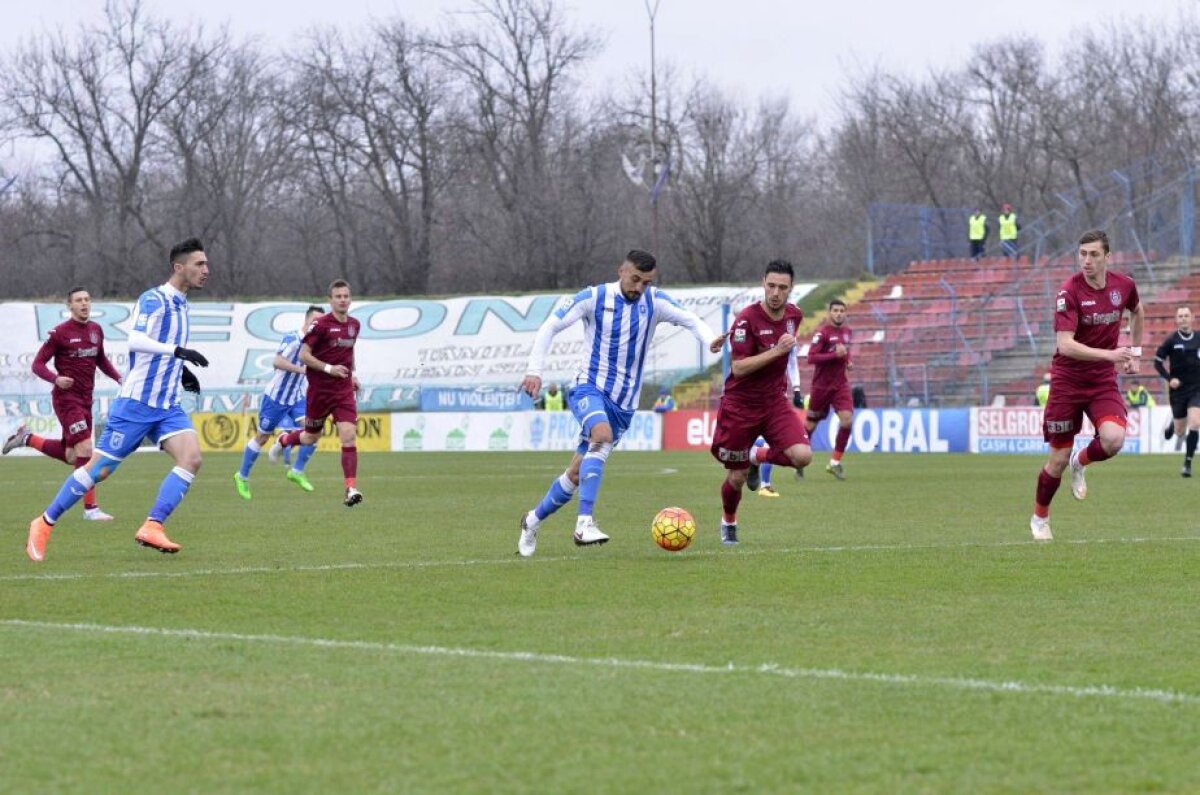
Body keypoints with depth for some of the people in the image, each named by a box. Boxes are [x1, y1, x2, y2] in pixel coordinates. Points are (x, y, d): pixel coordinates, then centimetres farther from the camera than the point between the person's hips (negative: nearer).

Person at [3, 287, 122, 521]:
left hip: (85, 400, 8)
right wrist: (56, 379, -26)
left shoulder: (96, 329, 9)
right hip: (66, 398, -7)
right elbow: (38, 364, -8)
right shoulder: (59, 332, -10)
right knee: (85, 451, -15)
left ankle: (26, 438, 35)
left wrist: (119, 378, 10)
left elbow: (101, 360, 25)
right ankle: (90, 508, -11)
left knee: (70, 456, 15)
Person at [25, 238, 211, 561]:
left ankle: (152, 527, -17)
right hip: (136, 403, -7)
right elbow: (136, 341, -29)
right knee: (100, 468, -3)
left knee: (191, 458, -16)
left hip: (167, 407, 7)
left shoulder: (180, 304, 14)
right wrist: (177, 350, -37)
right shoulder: (154, 299, -13)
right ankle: (44, 524, 13)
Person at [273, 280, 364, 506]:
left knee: (349, 435, -13)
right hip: (319, 389, -4)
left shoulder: (354, 325, 6)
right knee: (312, 436, 13)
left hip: (344, 390, 4)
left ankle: (351, 489, -19)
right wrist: (329, 369, -22)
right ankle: (283, 441, 48)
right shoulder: (321, 324, -13)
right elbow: (304, 355, -13)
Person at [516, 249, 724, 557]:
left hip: (624, 402, 4)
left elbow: (691, 320, -10)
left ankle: (533, 520, 31)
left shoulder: (654, 302, 1)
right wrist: (534, 371, -15)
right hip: (589, 389, -4)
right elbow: (550, 327, -5)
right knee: (603, 435, -35)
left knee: (577, 473, 7)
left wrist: (710, 340, -32)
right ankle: (584, 522, -40)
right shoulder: (594, 298, -6)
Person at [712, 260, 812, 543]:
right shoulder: (747, 319, -20)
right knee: (737, 478, 4)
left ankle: (757, 457, 12)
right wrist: (776, 351, -31)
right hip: (741, 405, -4)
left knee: (802, 456, -19)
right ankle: (728, 523, 36)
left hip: (775, 401, 4)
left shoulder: (794, 315, 0)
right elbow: (738, 368, -26)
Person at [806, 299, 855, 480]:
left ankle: (835, 462, -4)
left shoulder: (847, 332, 8)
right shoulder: (823, 333, -12)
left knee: (847, 420, -14)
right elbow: (811, 358, -20)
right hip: (821, 385, -4)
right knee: (811, 424, 6)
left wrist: (848, 362, 8)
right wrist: (835, 355, -25)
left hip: (840, 385, 5)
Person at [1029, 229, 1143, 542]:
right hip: (1068, 379, -3)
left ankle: (1081, 462, 12)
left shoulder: (1124, 285, -3)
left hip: (1103, 380, 3)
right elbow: (1065, 345, -26)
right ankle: (1040, 517, 27)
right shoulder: (1070, 291, -18)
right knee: (1059, 459, 0)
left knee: (1114, 439, -24)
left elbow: (1137, 312, 23)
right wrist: (1109, 354, -35)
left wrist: (1134, 353, 19)